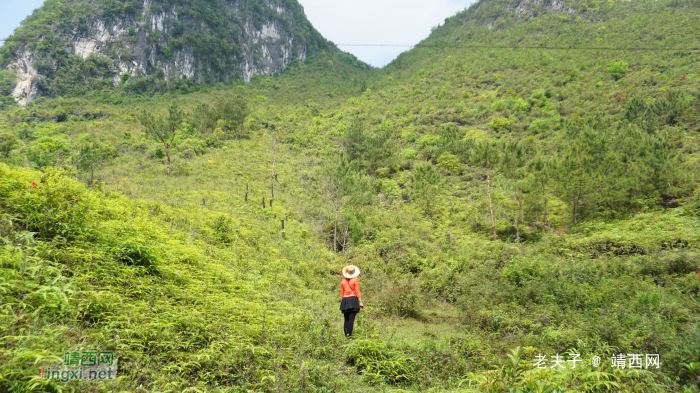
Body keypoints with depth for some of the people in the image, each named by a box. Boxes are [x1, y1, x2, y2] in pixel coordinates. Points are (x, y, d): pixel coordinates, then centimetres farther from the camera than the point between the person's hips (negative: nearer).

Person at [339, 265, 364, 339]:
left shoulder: (343, 280, 9)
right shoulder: (355, 280, -2)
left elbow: (342, 293, 11)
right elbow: (357, 292, -5)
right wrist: (360, 302, -1)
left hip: (345, 300, 4)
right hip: (353, 299, -4)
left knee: (346, 319, 9)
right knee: (351, 319, -6)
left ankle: (346, 335, 10)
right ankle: (349, 335, -10)